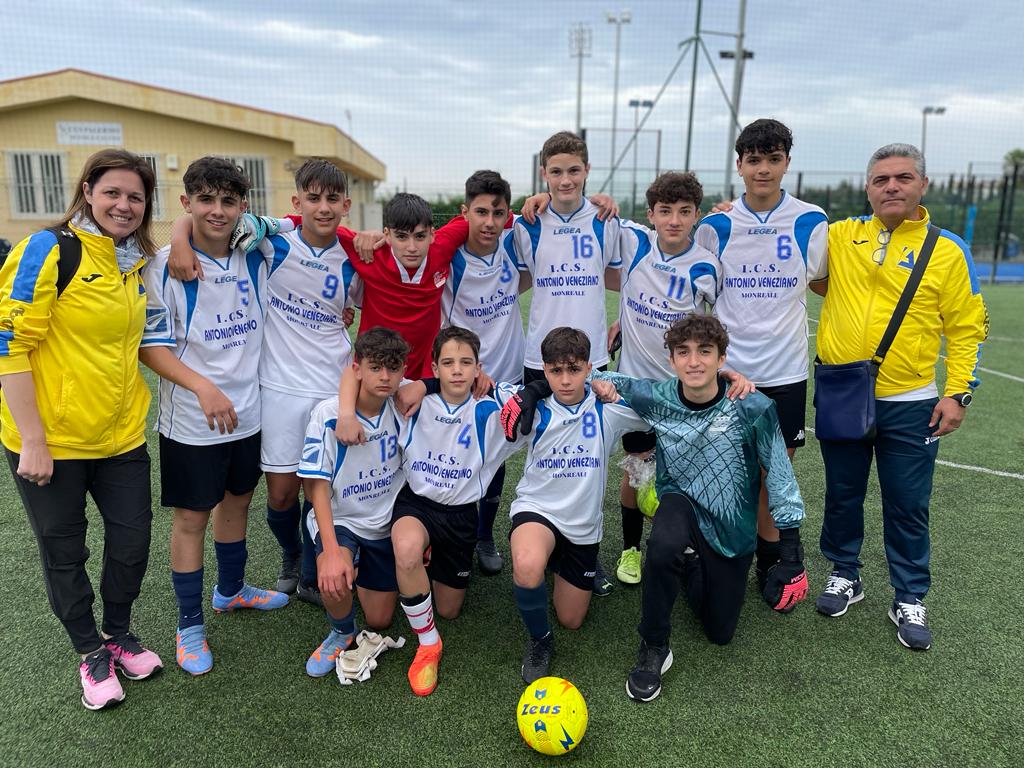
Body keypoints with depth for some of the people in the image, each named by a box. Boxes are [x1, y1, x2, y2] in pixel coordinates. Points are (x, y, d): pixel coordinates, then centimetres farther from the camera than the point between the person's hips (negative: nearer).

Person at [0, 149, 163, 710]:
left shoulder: (139, 262, 5)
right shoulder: (48, 251, -14)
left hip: (121, 436, 5)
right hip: (49, 442, -5)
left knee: (132, 541, 12)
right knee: (64, 554, 13)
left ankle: (118, 633, 38)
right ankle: (90, 652, 34)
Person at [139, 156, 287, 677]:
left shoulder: (254, 260, 2)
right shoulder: (164, 266, -12)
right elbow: (150, 344, -14)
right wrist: (204, 388, -25)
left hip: (246, 411, 5)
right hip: (191, 419, -5)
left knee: (237, 498, 19)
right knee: (191, 515, 6)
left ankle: (231, 589, 42)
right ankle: (189, 625, 23)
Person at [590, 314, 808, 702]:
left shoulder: (752, 408, -22)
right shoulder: (656, 399, -17)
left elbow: (780, 478, -12)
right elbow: (606, 382, 0)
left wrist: (791, 552, -10)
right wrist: (599, 382, -25)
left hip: (733, 529, 1)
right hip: (682, 503, -1)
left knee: (720, 633, 9)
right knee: (664, 545, -39)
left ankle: (693, 563, 39)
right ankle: (653, 648, -14)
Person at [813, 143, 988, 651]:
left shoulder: (947, 249, -2)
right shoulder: (839, 237, 1)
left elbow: (967, 327, 1)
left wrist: (958, 393, -6)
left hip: (909, 405, -1)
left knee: (908, 507, 8)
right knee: (842, 496, 15)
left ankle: (909, 600, 27)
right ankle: (845, 576, 35)